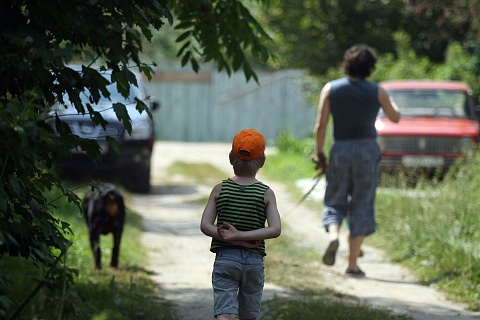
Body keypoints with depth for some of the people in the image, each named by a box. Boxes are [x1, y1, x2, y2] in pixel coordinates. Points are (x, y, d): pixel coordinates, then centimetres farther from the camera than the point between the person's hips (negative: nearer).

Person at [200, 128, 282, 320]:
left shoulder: (220, 190, -1)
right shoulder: (266, 193, -3)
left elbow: (205, 226, -7)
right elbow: (275, 230, -14)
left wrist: (234, 239, -10)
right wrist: (241, 236, -15)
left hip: (225, 259, -1)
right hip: (254, 261, 1)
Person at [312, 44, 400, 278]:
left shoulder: (330, 89, -2)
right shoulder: (376, 91, -3)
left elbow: (320, 125, -5)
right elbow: (395, 117, 11)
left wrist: (319, 153, 5)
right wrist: (390, 101, 32)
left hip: (340, 150, 1)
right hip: (367, 149, -1)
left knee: (335, 202, 14)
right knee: (361, 205, 5)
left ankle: (333, 234, -19)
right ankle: (352, 263, 3)